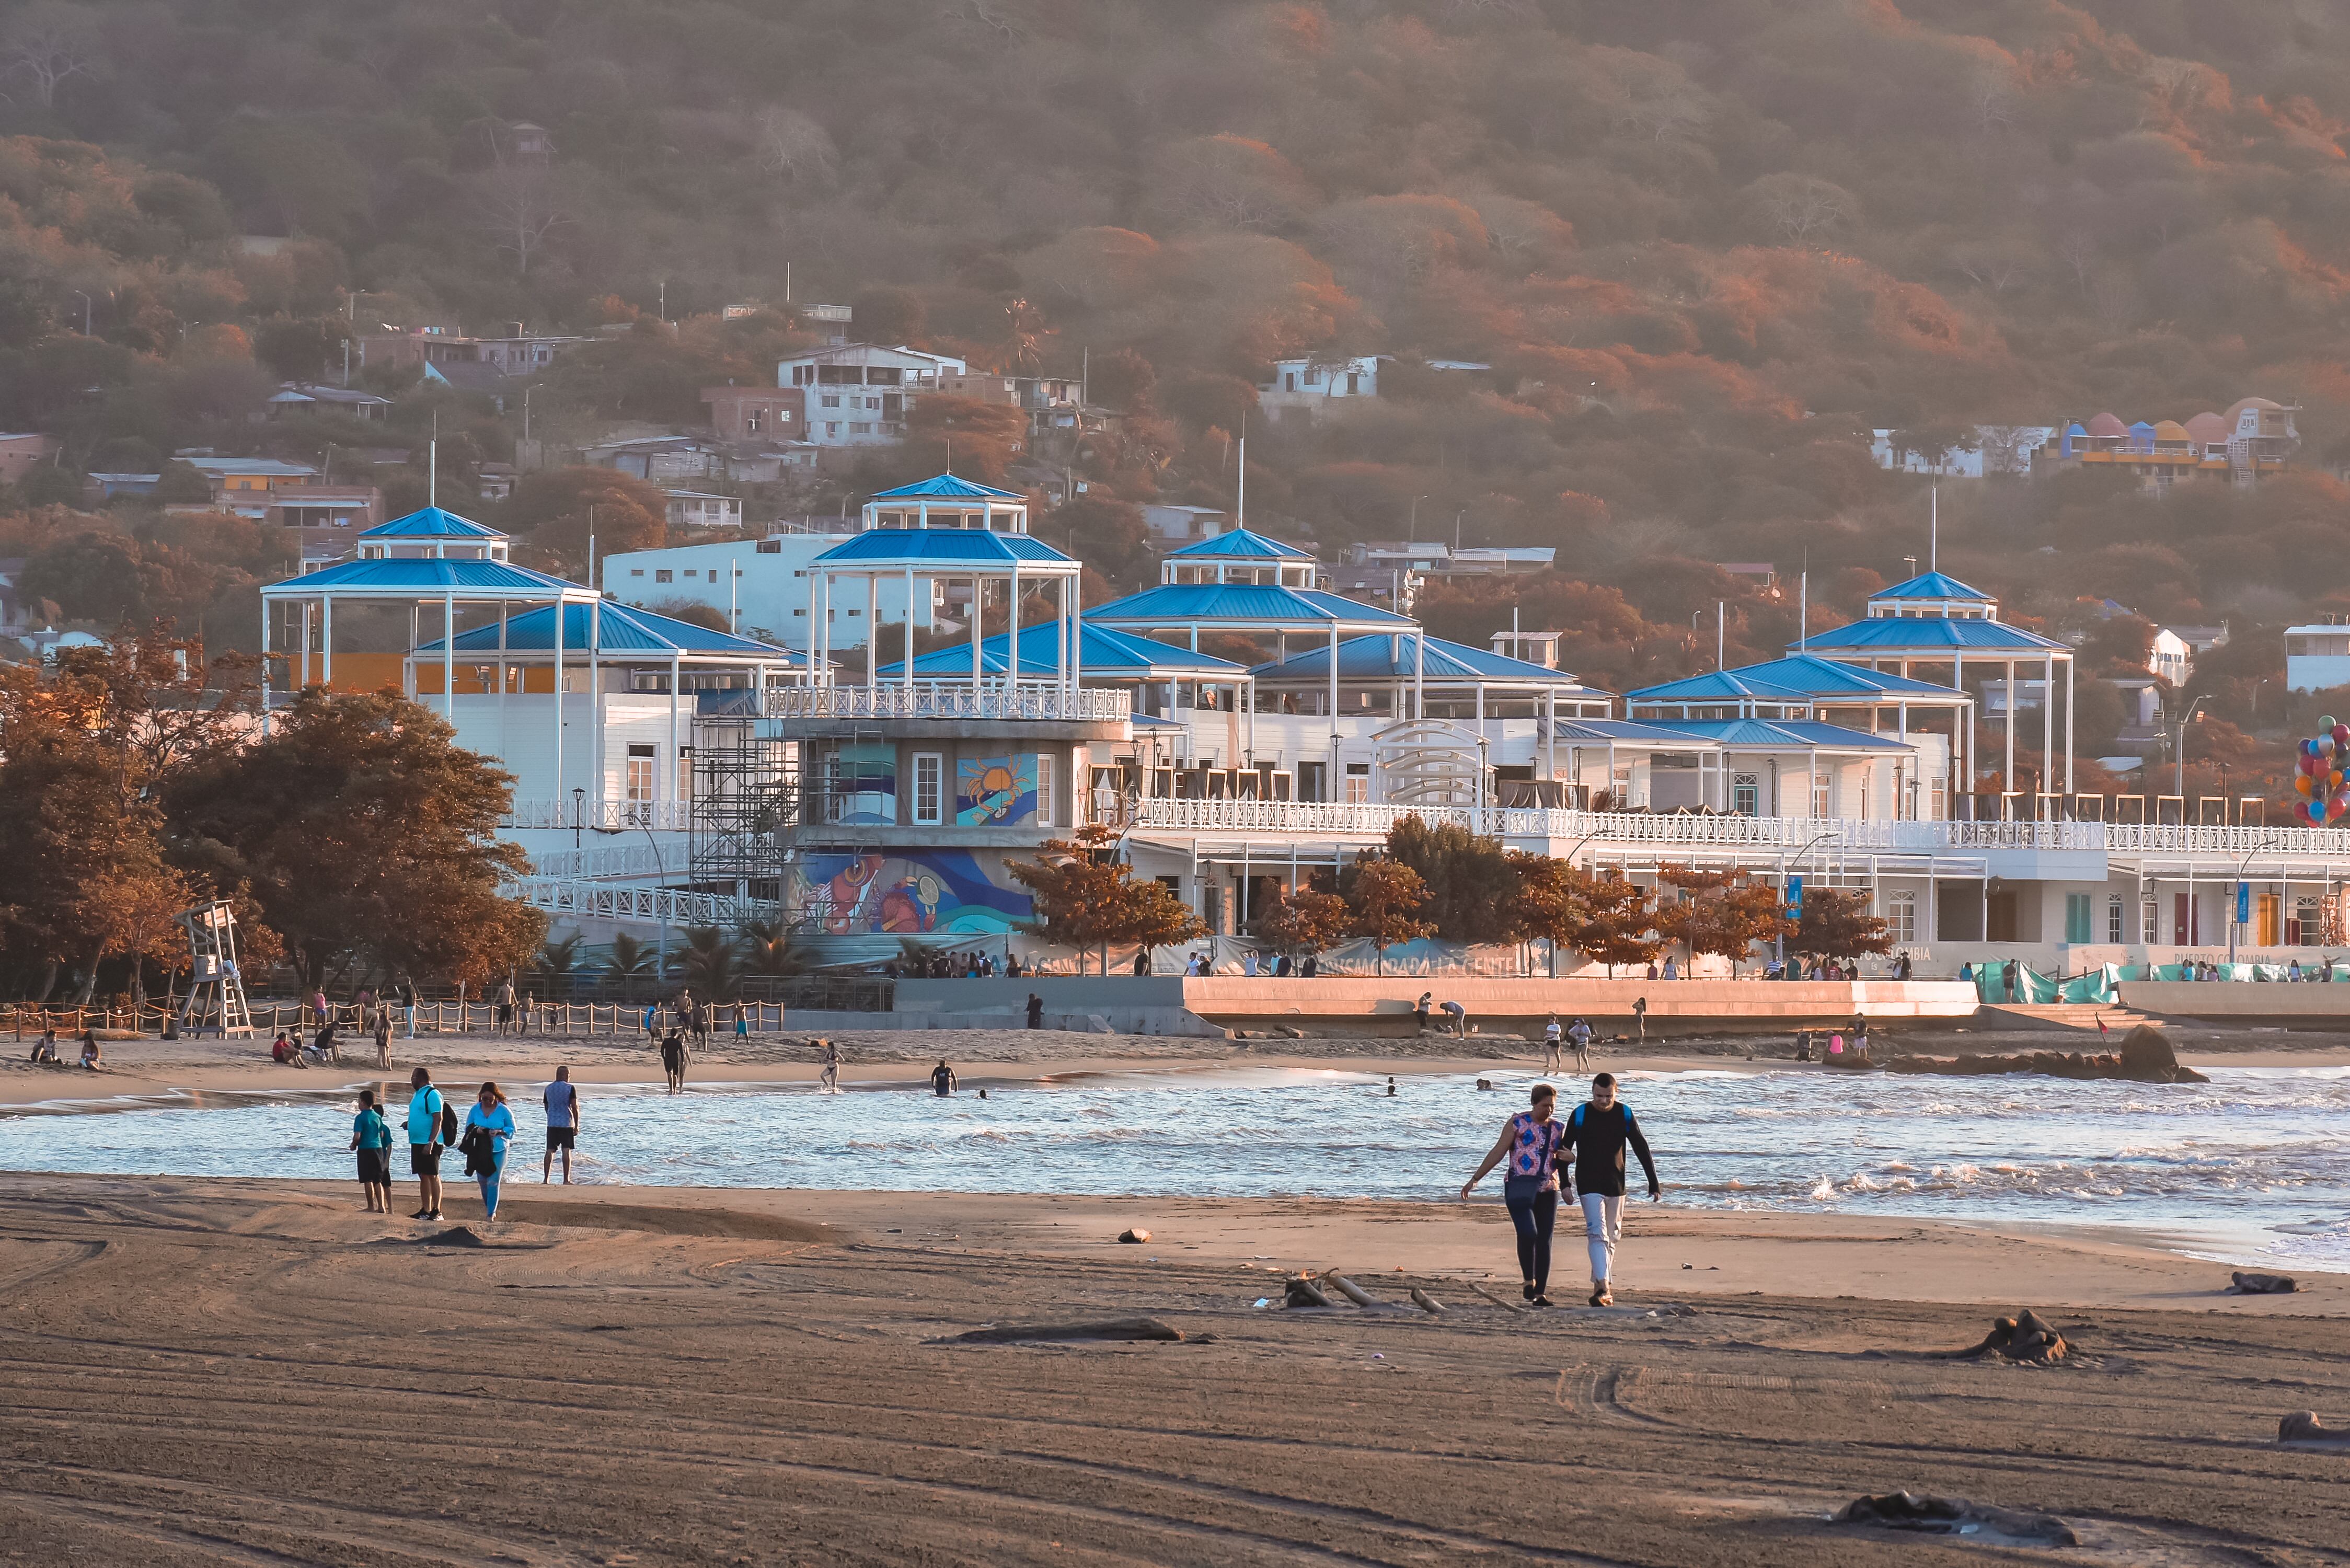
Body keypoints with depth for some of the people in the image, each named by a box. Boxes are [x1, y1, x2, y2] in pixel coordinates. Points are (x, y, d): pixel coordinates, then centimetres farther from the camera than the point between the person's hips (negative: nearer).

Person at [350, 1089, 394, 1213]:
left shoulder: (361, 1118, -11)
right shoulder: (377, 1117, 9)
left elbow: (357, 1137, -17)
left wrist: (353, 1146, 3)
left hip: (365, 1150, -6)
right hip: (378, 1148, 6)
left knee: (367, 1180, -1)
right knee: (377, 1180, 10)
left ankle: (371, 1207, -2)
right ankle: (381, 1206, 8)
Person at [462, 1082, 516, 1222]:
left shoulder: (503, 1111, -5)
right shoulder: (475, 1110, 3)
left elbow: (512, 1129, 0)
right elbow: (468, 1128, 10)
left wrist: (499, 1132, -19)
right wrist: (476, 1131, -13)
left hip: (498, 1150, -3)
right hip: (480, 1151, 3)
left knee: (493, 1182, -8)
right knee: (482, 1181, 9)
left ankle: (491, 1213, -2)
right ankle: (489, 1207, 32)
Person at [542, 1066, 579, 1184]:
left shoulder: (548, 1089, 9)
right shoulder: (570, 1088, -6)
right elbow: (575, 1107, -9)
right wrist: (576, 1126, -3)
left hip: (552, 1124, 3)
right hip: (567, 1123, -3)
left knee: (550, 1151, 4)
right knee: (566, 1151, 0)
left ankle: (545, 1179, 1)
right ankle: (566, 1180, -1)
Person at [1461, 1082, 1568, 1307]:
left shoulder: (1557, 1129, 13)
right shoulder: (1518, 1123, 0)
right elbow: (1497, 1153, 0)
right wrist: (1475, 1179, -3)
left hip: (1547, 1191, 4)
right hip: (1519, 1188, -4)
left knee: (1544, 1241, 1)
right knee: (1528, 1233, -21)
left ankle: (1540, 1292, 6)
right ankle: (1529, 1280, -1)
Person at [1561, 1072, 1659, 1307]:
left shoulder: (1624, 1114, -1)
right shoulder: (1580, 1115, -7)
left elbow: (1641, 1148, 3)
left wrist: (1654, 1183, -1)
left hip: (1615, 1186, 4)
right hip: (1589, 1187, -4)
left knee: (1611, 1238, 12)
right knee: (1598, 1235, -16)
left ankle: (1603, 1287, 23)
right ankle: (1603, 1288, -26)